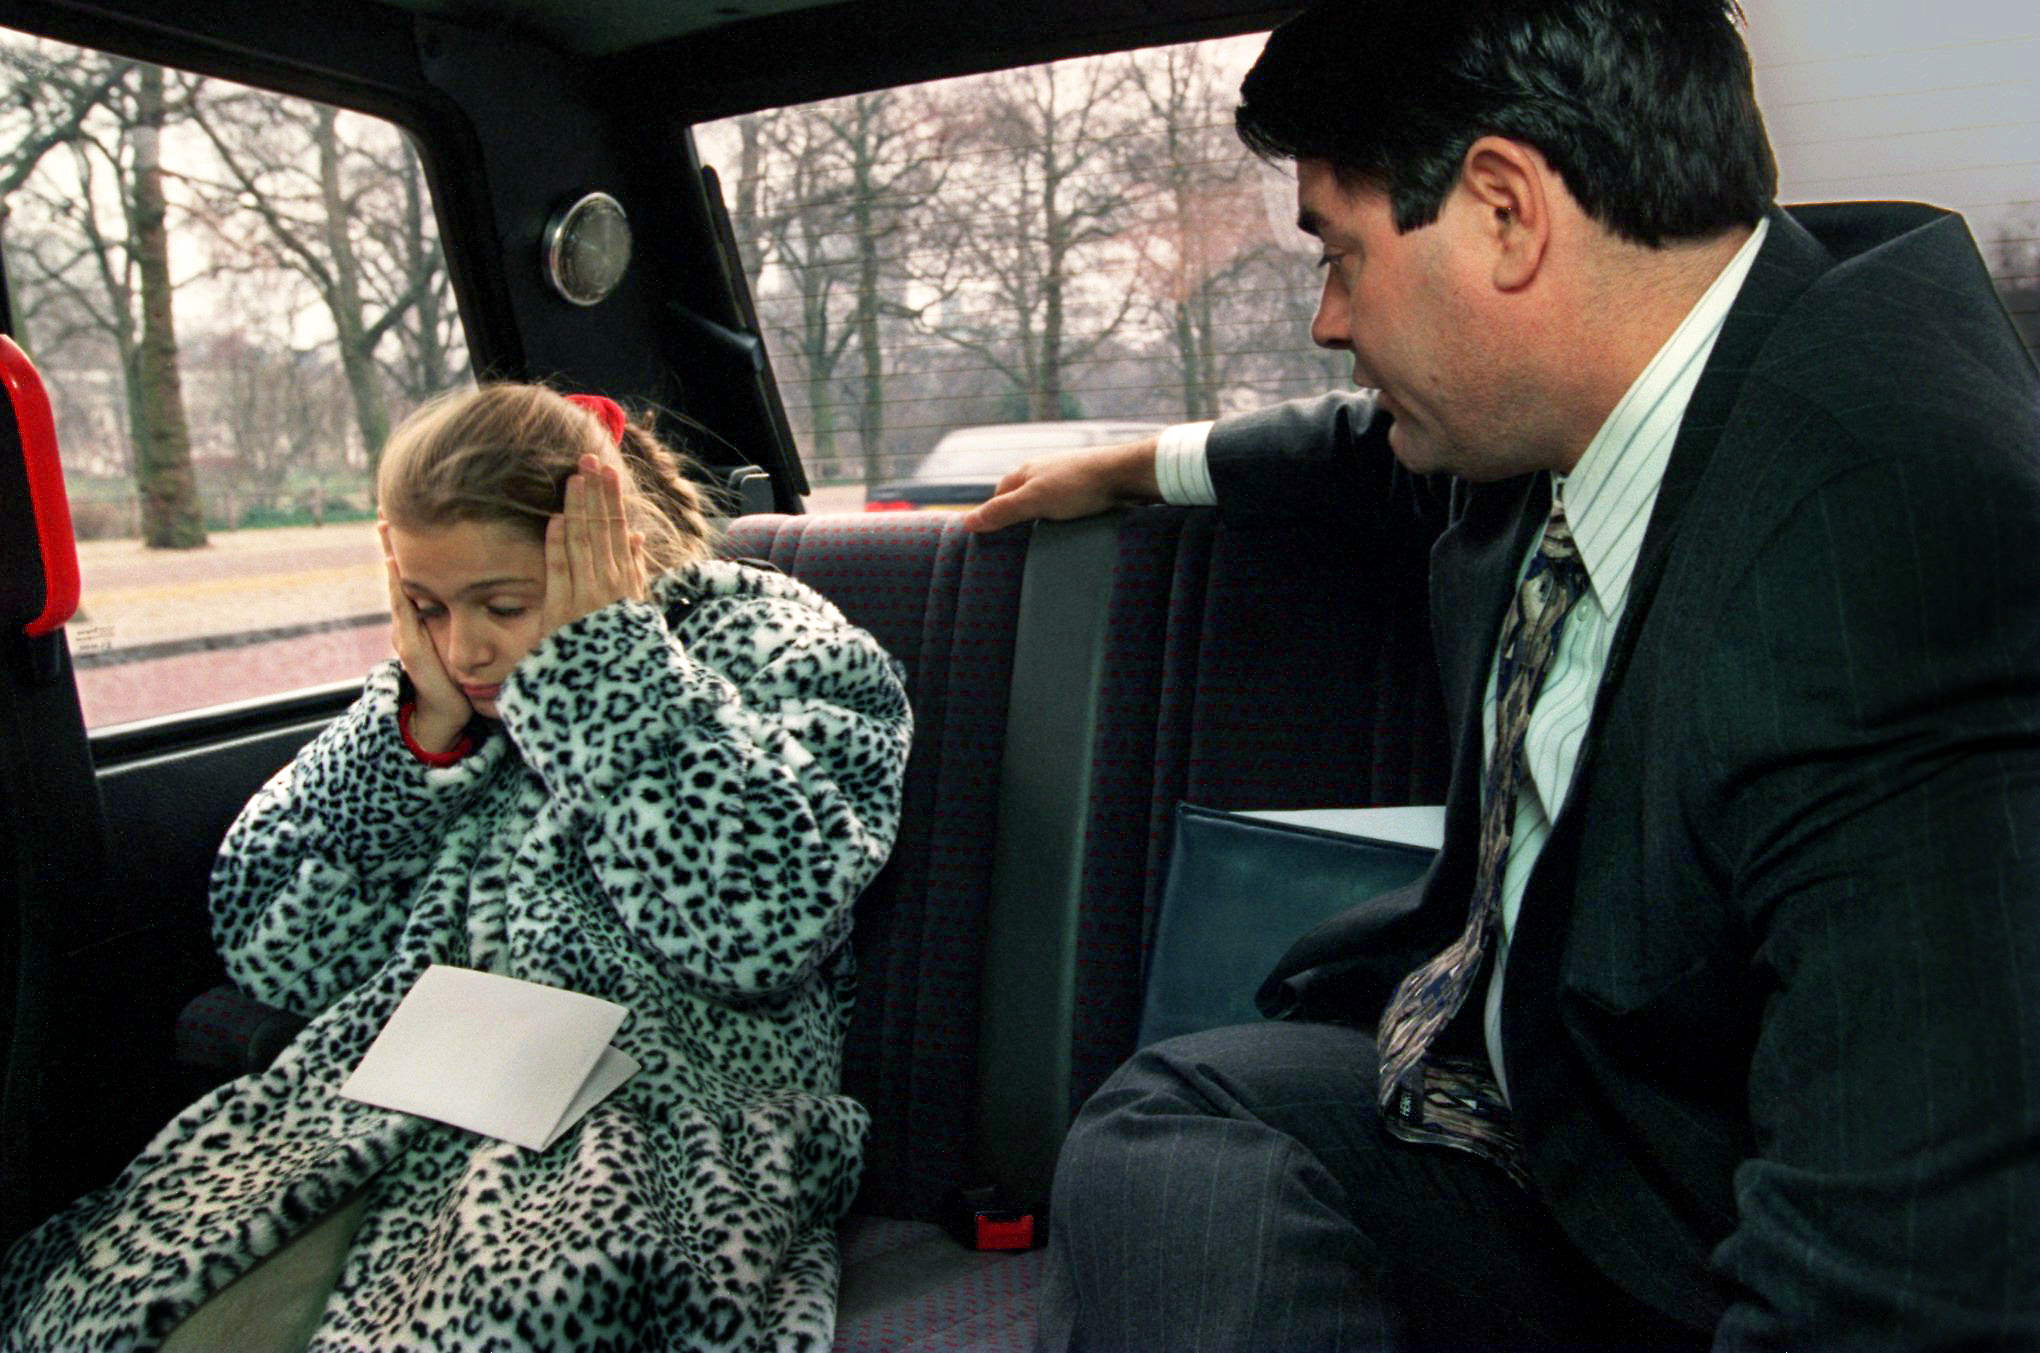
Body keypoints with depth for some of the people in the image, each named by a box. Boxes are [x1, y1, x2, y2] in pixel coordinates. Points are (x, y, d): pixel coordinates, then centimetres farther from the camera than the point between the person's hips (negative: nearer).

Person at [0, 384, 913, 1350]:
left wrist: (602, 667, -14)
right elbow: (273, 955, 7)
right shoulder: (432, 694, 13)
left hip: (656, 1133, -4)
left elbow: (760, 926, -19)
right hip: (384, 1106, 5)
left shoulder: (780, 652, -1)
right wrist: (425, 727, -3)